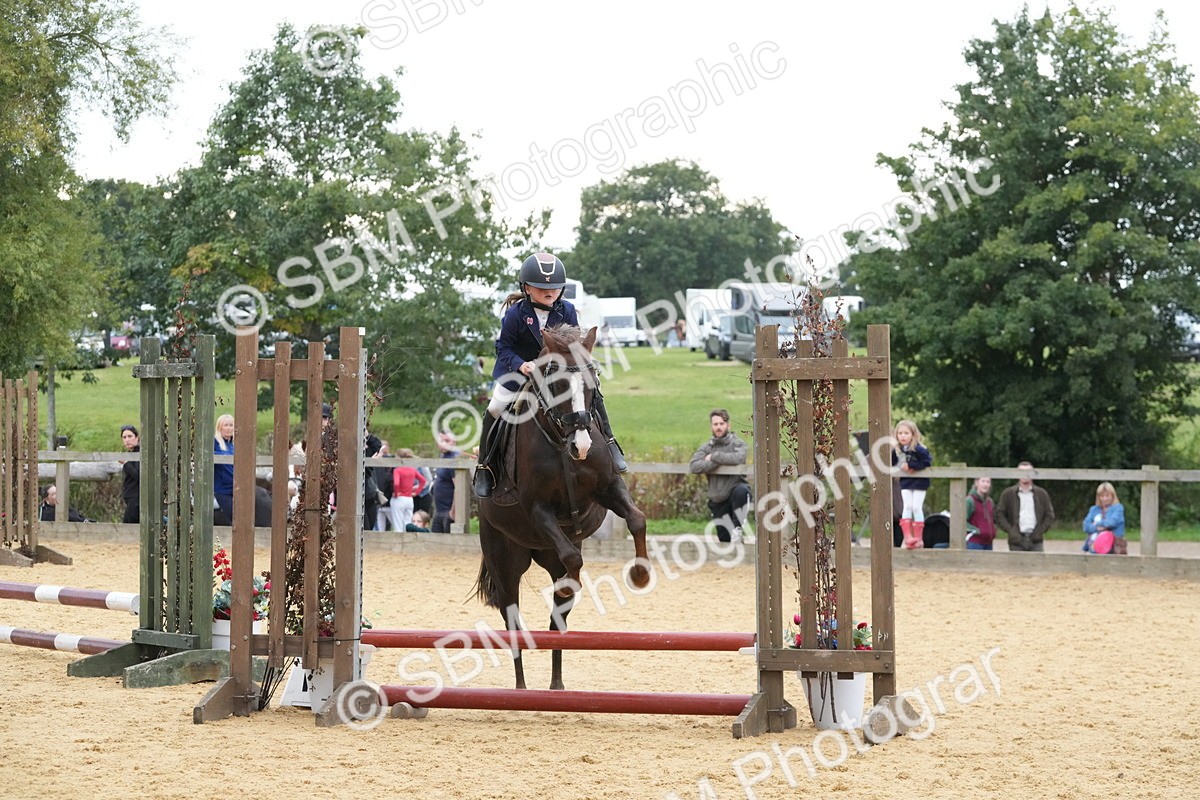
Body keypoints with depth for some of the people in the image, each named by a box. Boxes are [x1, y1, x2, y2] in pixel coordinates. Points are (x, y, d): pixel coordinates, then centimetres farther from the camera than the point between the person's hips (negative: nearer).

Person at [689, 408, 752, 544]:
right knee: (724, 540, 2)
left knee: (741, 491, -41)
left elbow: (738, 458, -27)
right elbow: (695, 467, -11)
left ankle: (738, 528, -24)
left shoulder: (737, 444, -3)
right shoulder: (706, 447, 6)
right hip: (718, 500, 4)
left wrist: (714, 457, -16)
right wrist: (720, 461, -19)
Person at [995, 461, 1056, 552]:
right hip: (1017, 541, 0)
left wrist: (1040, 531, -2)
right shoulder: (1008, 494, 7)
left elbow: (1050, 515, 12)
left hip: (1036, 541, 0)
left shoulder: (1041, 494, 11)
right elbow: (999, 515, 5)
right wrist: (1010, 530, -7)